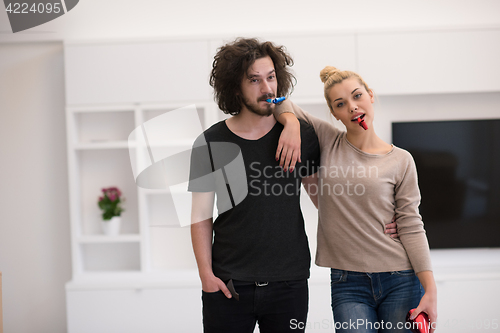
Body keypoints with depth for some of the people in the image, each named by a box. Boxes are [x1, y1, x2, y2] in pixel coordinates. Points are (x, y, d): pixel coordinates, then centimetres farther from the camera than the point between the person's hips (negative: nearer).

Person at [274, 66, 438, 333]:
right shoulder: (327, 141, 4)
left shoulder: (400, 161, 3)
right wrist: (292, 123, -13)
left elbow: (411, 228, 1)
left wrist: (431, 290, -5)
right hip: (348, 284, 0)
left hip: (400, 281, 0)